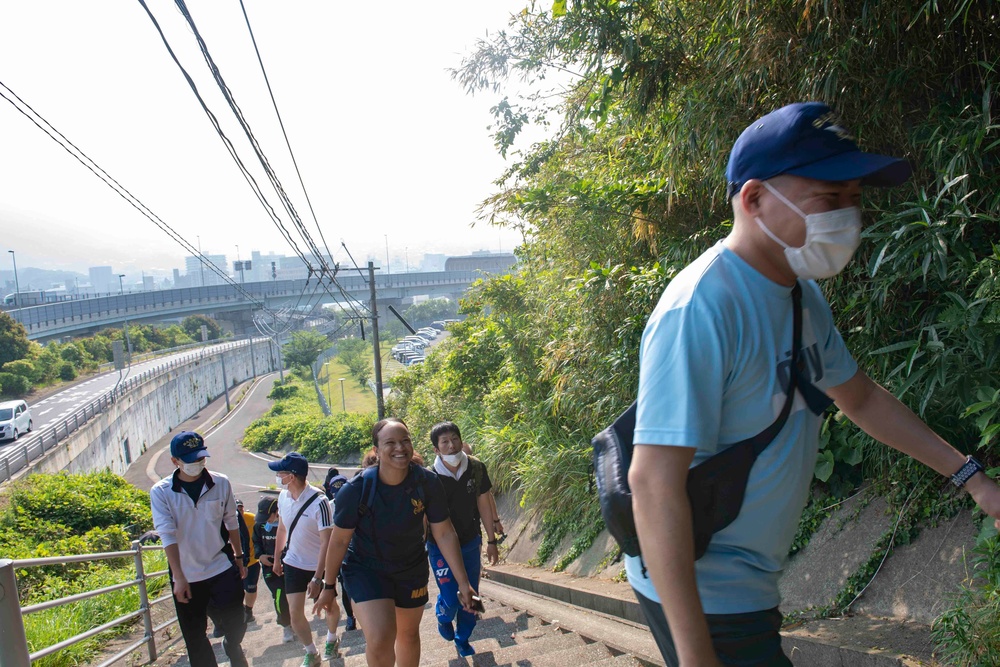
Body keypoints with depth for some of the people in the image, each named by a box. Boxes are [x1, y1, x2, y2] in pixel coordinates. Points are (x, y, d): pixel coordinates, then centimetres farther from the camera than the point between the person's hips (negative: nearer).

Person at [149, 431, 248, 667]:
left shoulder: (221, 483, -4)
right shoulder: (161, 492, -9)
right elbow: (167, 535, -14)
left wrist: (239, 557, 13)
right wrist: (178, 577, -19)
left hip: (223, 569, 1)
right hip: (186, 576, 0)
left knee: (235, 625, 5)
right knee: (194, 637, 8)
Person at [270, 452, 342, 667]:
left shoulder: (319, 502, -28)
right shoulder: (283, 496, -9)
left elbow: (326, 542, -27)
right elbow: (282, 528, 7)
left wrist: (317, 578, -29)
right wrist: (277, 559, 14)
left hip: (320, 566, -4)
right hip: (293, 563, 4)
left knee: (330, 607, 14)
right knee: (295, 613, 0)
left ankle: (331, 640, 44)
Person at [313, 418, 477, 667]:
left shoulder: (428, 482, -21)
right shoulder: (355, 490, -26)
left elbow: (444, 533, -13)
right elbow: (339, 540, -13)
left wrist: (463, 582, -13)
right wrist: (329, 586, -3)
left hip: (412, 569, 3)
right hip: (366, 568, -3)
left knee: (408, 634, 21)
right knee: (380, 639, -22)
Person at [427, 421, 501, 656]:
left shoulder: (476, 468, -13)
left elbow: (484, 504, 0)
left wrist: (491, 541, 5)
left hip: (471, 544, 3)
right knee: (451, 599, -3)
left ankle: (463, 639, 36)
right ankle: (443, 618, 35)